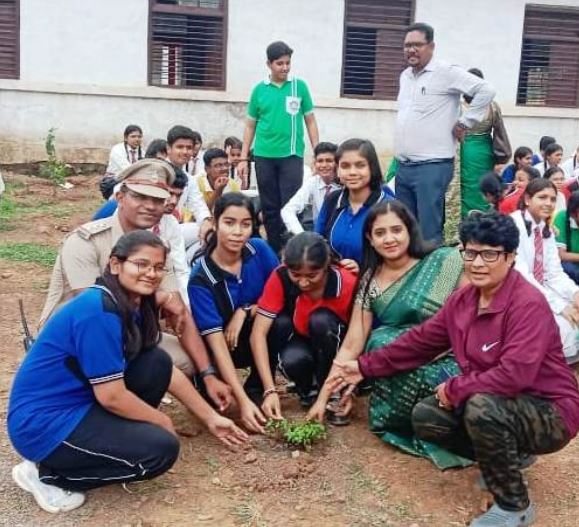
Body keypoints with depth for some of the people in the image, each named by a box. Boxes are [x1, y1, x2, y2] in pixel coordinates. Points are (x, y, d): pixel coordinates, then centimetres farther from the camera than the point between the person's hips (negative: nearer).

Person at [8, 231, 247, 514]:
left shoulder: (135, 306, 3)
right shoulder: (98, 311, -25)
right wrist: (162, 421, -6)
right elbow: (111, 396, -22)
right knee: (161, 448, -15)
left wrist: (211, 418, 10)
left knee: (157, 364, 0)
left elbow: (167, 370, 9)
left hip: (79, 401, 9)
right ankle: (47, 474, -2)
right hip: (42, 422, -9)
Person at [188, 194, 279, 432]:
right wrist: (242, 401, -35)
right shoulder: (201, 278, -24)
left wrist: (245, 311, -23)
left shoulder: (259, 249, -15)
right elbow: (216, 342, -28)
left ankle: (257, 390, -8)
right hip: (226, 347, -2)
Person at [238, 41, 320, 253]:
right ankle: (275, 252, 20)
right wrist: (243, 158, 6)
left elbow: (310, 121, 6)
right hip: (264, 156, 2)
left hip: (291, 155, -2)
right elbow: (250, 125, 10)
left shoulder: (299, 86, 2)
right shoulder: (259, 89, 4)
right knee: (270, 208, 9)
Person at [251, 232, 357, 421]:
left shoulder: (347, 283, -28)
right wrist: (270, 390, -36)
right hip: (300, 341, 1)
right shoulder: (280, 278, -25)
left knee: (321, 319, -32)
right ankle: (309, 390, 2)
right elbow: (259, 333, -27)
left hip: (335, 347, 0)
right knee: (292, 360, -34)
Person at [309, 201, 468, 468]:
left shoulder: (446, 261, -10)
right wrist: (323, 397, -3)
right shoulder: (370, 282, 0)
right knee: (380, 343, -22)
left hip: (449, 363, -4)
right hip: (400, 367, 4)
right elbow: (351, 346, 1)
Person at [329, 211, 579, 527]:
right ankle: (508, 457, 16)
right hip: (492, 404, 8)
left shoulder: (528, 304, -26)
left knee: (482, 408, -36)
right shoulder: (463, 299, -1)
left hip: (549, 412, -8)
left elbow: (513, 375, -35)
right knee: (425, 417, -2)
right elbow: (420, 340, 8)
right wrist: (366, 367, 8)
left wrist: (454, 389, -22)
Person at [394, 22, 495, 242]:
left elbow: (486, 90, -13)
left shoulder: (446, 72, -8)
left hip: (432, 167, -7)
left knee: (429, 232, -6)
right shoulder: (405, 76, 15)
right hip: (403, 167, 8)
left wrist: (464, 123, -9)